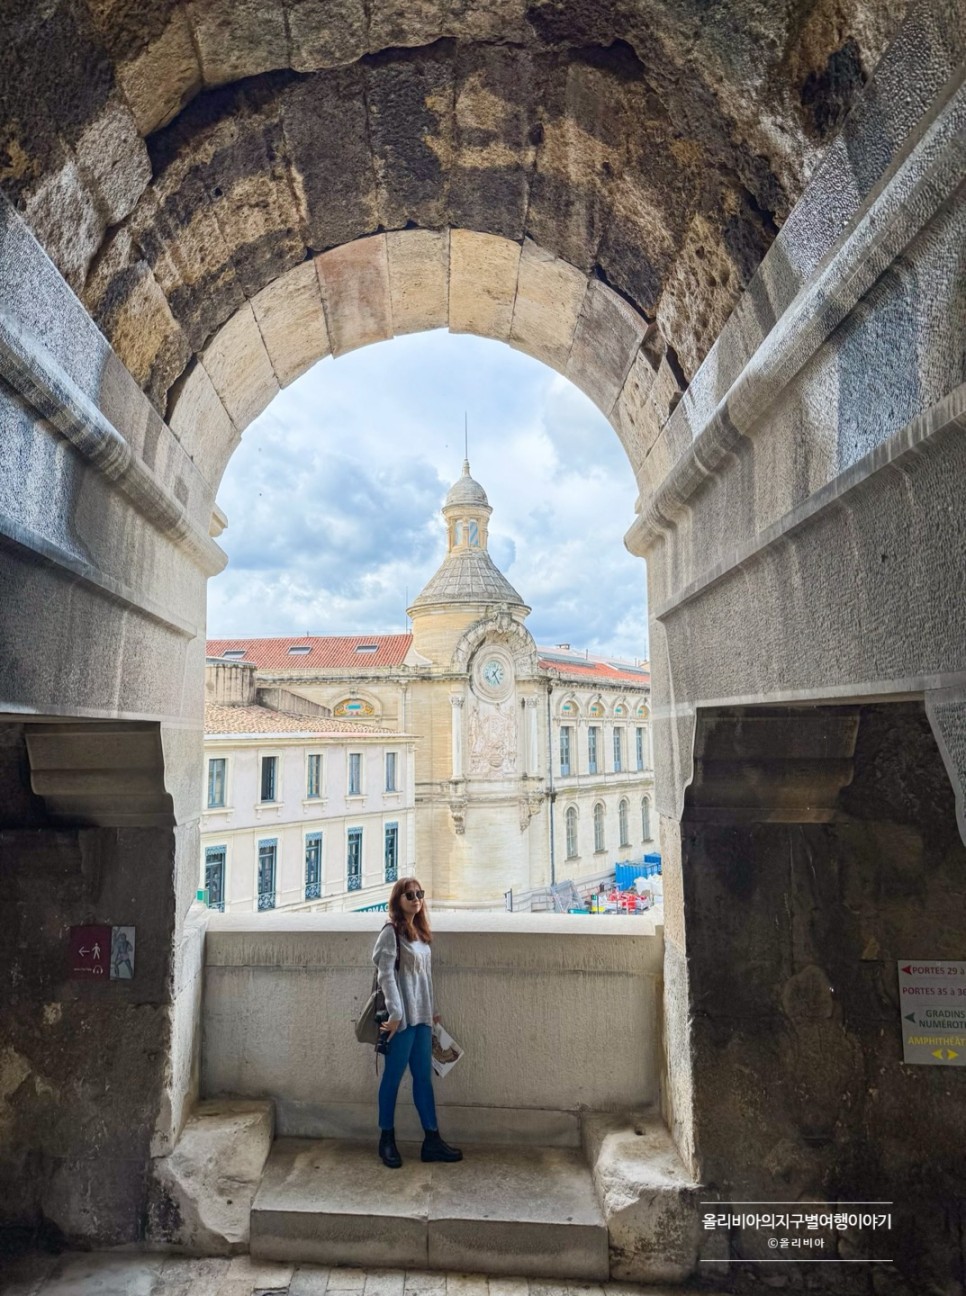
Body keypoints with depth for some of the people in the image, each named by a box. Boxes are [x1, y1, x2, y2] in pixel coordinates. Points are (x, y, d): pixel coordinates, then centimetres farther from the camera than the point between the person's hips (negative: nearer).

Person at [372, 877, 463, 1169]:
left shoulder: (421, 933, 13)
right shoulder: (391, 932, -11)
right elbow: (386, 974, -16)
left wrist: (433, 1009, 16)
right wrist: (395, 1014, -20)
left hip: (422, 1016, 7)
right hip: (403, 1017, -7)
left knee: (424, 1077, 11)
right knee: (393, 1077, 6)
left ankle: (432, 1140, 18)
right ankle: (387, 1140, 19)